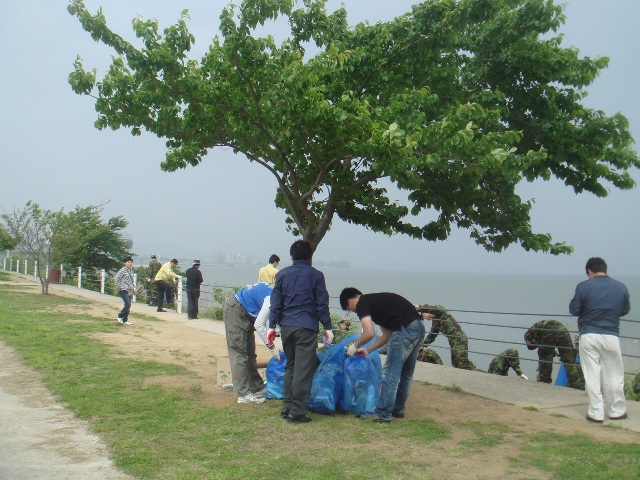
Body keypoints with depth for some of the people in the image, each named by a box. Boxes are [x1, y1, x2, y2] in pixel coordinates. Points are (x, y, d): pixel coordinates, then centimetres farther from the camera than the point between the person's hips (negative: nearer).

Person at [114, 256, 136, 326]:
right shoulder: (122, 270, -8)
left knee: (129, 306, 6)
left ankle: (125, 320, 15)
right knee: (128, 304, -15)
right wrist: (118, 288, -6)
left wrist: (133, 289, 18)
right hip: (124, 290, -7)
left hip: (130, 291, 7)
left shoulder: (131, 271, 14)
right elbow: (117, 279, -8)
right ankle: (120, 316, 5)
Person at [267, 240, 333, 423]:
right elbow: (322, 304, -1)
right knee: (303, 370, -2)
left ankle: (287, 407, 21)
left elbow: (276, 302, 7)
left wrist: (272, 325, 10)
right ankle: (296, 412, -2)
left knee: (290, 366, 18)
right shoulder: (316, 275, 1)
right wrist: (327, 327, 3)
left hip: (286, 326, 4)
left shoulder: (282, 274, 9)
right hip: (306, 327, -4)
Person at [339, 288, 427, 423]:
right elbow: (387, 335, 27)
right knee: (406, 374, 19)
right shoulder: (375, 301, 25)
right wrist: (367, 350, 28)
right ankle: (398, 409, 31)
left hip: (405, 329, -10)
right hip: (418, 327, 10)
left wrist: (355, 345, 5)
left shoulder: (362, 304, -1)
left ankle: (383, 414, 6)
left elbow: (369, 333, -13)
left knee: (391, 373, 0)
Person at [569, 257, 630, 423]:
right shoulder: (621, 287, 1)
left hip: (589, 336, -2)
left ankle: (596, 413, 8)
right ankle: (617, 411, 24)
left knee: (592, 376, 5)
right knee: (614, 375, 13)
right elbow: (625, 310, 13)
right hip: (611, 336, 2)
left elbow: (573, 310, -2)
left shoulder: (583, 286, -8)